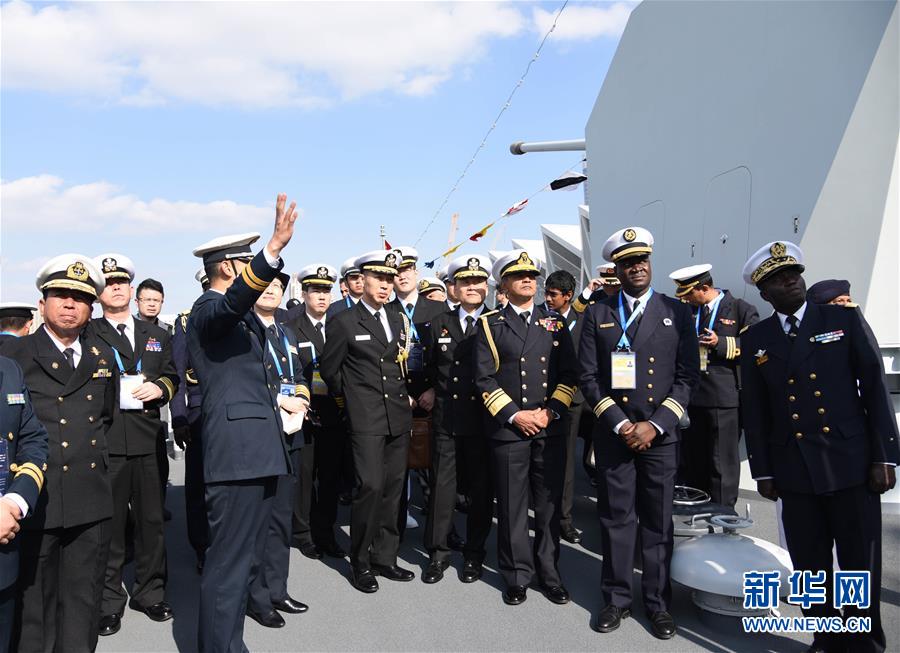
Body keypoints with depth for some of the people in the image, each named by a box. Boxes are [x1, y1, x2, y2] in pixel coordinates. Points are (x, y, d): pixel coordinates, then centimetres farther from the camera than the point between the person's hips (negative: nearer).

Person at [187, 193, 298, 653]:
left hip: (257, 450, 10)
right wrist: (273, 250, -48)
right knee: (229, 563, -4)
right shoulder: (208, 309, -10)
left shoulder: (243, 319, 20)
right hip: (237, 451, -10)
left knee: (245, 558, 19)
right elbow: (235, 300, -36)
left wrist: (283, 398, 23)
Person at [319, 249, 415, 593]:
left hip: (398, 418, 5)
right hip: (365, 420, -5)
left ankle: (385, 558, 21)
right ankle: (360, 564, 6)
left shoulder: (399, 320, 12)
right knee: (370, 487, -10)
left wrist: (406, 395, 13)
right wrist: (350, 399, 9)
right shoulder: (344, 322, -4)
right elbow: (329, 370, 3)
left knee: (392, 488, 9)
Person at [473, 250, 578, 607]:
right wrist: (514, 415, -11)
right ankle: (517, 576, 20)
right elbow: (484, 379, -3)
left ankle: (549, 573, 25)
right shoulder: (490, 324, 3)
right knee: (512, 506, 6)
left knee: (549, 504, 10)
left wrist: (550, 412, -7)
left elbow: (569, 373, 6)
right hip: (508, 428, -2)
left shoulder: (555, 322, 10)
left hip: (551, 427, 2)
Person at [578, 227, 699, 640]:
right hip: (612, 432, 0)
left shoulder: (676, 312, 4)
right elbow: (588, 377, 1)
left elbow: (687, 377, 1)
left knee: (657, 521, 8)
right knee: (615, 518, 7)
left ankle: (657, 602, 24)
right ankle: (617, 599, 22)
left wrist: (654, 425, -9)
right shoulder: (598, 313, 5)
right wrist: (619, 423, -10)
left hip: (659, 434, 0)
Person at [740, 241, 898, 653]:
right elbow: (754, 411, 8)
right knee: (810, 565, 9)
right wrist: (762, 470, 6)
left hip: (851, 463, -1)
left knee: (861, 564, 6)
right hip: (793, 469, 2)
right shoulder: (755, 340, 7)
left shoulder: (845, 319, 2)